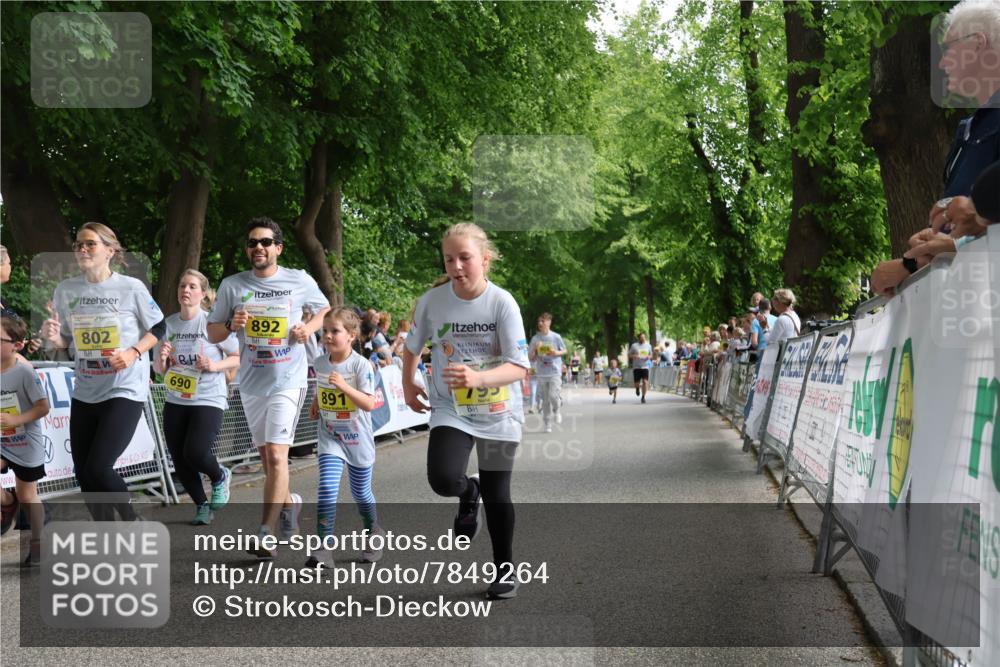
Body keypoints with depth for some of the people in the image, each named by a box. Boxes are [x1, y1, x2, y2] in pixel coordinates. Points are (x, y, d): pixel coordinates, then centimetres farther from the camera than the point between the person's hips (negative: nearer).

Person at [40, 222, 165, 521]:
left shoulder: (131, 288, -9)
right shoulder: (66, 289, 3)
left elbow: (159, 328, 1)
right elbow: (64, 342, 12)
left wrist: (133, 353, -15)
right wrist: (53, 337, -11)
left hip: (125, 390, -5)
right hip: (84, 393, 5)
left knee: (97, 469, -16)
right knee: (83, 475, 8)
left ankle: (131, 522, 11)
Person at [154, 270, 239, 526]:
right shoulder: (169, 324, 5)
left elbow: (238, 358, -4)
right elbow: (160, 370, 11)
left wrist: (214, 365, -21)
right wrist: (161, 357, -11)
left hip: (209, 401, -5)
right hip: (175, 401, 5)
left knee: (195, 452, -20)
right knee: (179, 461, 5)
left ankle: (220, 477, 14)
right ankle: (202, 505, 28)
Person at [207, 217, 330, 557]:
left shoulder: (300, 281, -1)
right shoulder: (232, 285, 3)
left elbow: (326, 310, 15)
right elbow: (212, 334, 8)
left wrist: (310, 326, -6)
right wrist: (231, 325, -13)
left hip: (289, 380, -4)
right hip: (251, 383, 4)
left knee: (276, 455, -15)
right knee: (267, 457, 14)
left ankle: (265, 532, -10)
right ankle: (289, 501, 41)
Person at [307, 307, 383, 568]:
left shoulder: (361, 365, -17)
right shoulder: (319, 363, -2)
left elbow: (369, 404, -23)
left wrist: (344, 386, -33)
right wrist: (316, 403, 8)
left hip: (358, 439, -3)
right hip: (330, 438, 3)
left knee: (361, 493, 14)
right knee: (326, 490, -15)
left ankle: (373, 534, 41)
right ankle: (324, 550, -15)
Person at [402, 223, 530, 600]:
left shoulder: (502, 303, -17)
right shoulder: (431, 301, -11)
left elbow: (518, 367, -23)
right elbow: (412, 347, 10)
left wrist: (477, 378, -39)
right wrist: (408, 386, 12)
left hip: (499, 413, -1)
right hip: (450, 410, 1)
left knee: (497, 496, 7)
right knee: (443, 480, -23)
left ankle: (505, 568, 30)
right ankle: (468, 492, 15)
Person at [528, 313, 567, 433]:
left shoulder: (556, 337, -1)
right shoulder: (535, 339, 4)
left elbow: (565, 350, 10)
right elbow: (530, 357, 9)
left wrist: (556, 353, -10)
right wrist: (535, 350, -11)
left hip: (555, 372, -2)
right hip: (541, 373, 2)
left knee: (553, 396, -15)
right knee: (545, 400, 4)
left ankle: (557, 411, 17)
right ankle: (547, 424, 14)